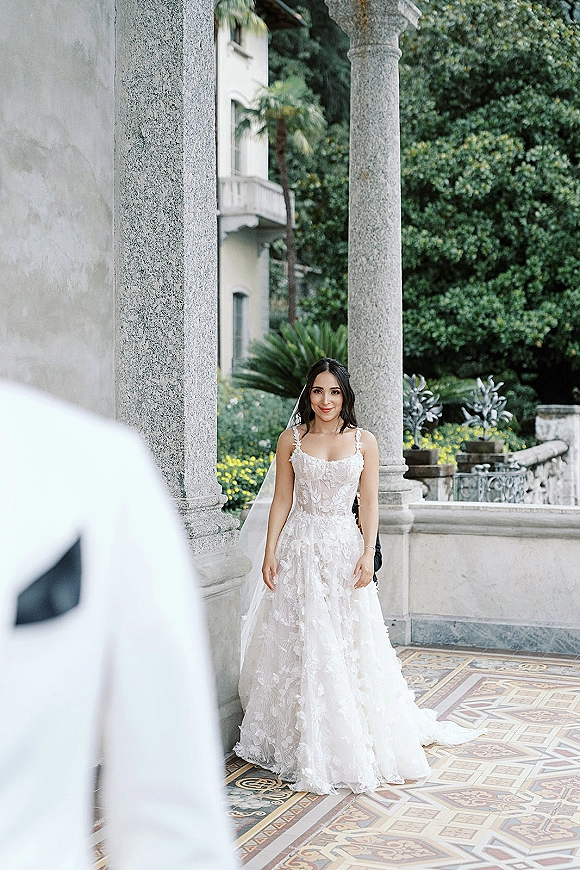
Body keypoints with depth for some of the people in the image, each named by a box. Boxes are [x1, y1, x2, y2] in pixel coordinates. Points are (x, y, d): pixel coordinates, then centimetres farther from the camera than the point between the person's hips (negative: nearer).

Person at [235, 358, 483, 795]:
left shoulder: (364, 442, 3)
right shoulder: (291, 439, 3)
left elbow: (369, 503, 2)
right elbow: (282, 500, 4)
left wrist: (368, 555, -8)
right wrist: (271, 552, -3)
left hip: (344, 547, 0)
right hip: (299, 549, 0)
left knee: (350, 646, 2)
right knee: (300, 645, 2)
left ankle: (353, 746, 17)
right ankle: (305, 745, 14)